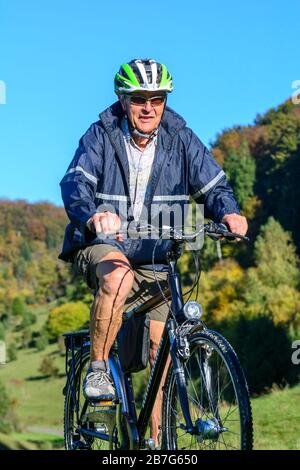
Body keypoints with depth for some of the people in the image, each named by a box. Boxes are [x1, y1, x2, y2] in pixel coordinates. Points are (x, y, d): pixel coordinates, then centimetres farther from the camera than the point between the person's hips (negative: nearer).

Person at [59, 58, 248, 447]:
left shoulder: (180, 138, -1)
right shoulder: (101, 136, -7)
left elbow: (212, 184, -6)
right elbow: (75, 183, -22)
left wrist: (228, 212, -29)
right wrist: (93, 215, -45)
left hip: (156, 259, 3)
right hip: (101, 246, -3)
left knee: (163, 348, -2)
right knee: (119, 277, -38)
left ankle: (156, 438, 14)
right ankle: (97, 368, -18)